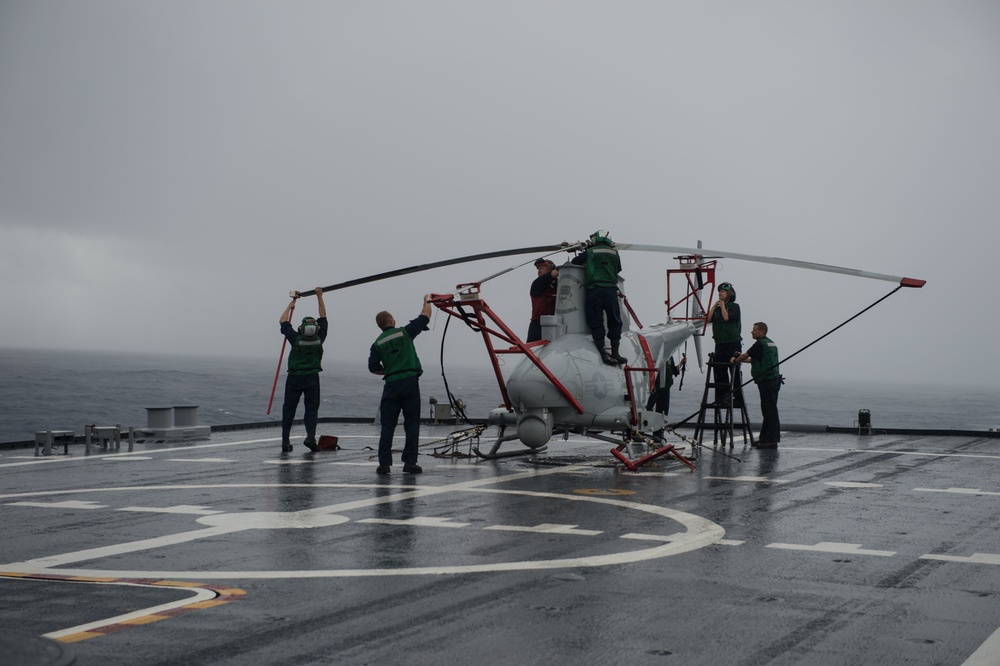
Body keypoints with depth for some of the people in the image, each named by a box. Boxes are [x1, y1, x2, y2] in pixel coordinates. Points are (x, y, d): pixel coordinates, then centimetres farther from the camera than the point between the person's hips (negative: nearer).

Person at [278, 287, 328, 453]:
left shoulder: (295, 338, -6)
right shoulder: (319, 338, -2)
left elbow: (283, 321, 6)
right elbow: (323, 318, 9)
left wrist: (292, 303, 15)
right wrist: (319, 297, 13)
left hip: (294, 378, -1)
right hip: (312, 378, 1)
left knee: (289, 409, 5)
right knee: (312, 408, 4)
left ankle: (285, 440, 2)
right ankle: (311, 435, -17)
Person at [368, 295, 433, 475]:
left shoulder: (377, 344, 8)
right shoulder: (404, 332, 2)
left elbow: (373, 368, 4)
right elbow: (424, 318, 11)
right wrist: (427, 301, 29)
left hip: (391, 385, 2)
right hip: (410, 382, -2)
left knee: (387, 425, 5)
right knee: (411, 424, 4)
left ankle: (384, 463, 0)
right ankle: (410, 462, 1)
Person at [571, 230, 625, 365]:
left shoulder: (589, 253, 8)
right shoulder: (614, 253, 14)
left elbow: (575, 261, 17)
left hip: (593, 290, -1)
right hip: (610, 290, 1)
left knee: (596, 323, 1)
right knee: (614, 322, 9)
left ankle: (603, 353, -6)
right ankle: (615, 352, 5)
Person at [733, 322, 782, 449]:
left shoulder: (760, 344, -12)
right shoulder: (771, 344, 18)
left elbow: (745, 356, -4)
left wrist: (735, 360, 14)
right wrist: (741, 359, 33)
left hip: (767, 381, -10)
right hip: (774, 380, 10)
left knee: (769, 411, -8)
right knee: (768, 411, 13)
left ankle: (772, 440, -8)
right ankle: (765, 438, 19)